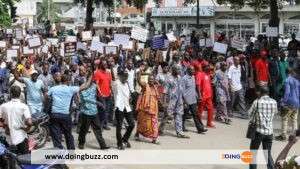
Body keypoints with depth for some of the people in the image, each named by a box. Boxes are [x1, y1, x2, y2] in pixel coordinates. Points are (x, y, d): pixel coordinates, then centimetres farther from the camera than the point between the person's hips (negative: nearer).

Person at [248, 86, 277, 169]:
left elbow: (250, 113, 1)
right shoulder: (274, 102, 0)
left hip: (259, 131, -3)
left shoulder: (257, 102, -10)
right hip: (269, 132, 3)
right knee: (268, 153, 15)